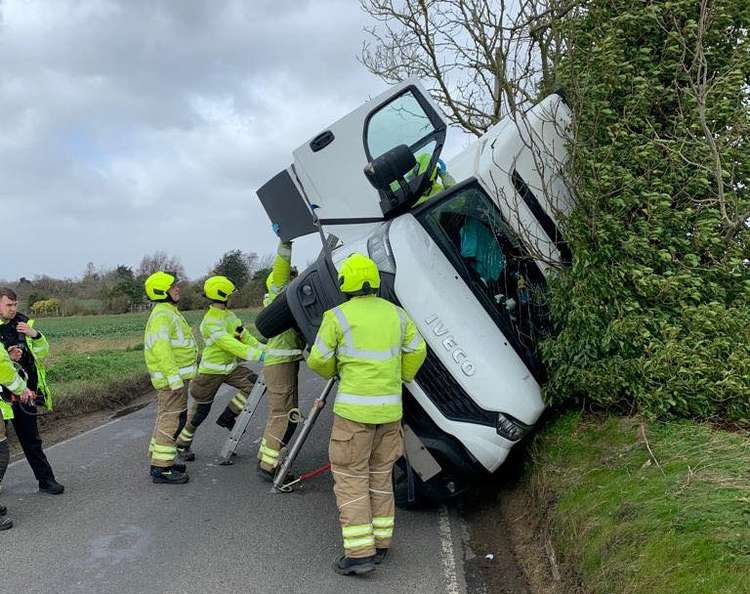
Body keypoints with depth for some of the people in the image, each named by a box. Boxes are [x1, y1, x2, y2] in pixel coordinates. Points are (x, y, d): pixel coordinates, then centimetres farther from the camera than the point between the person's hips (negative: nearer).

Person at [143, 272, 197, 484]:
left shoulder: (169, 312, 18)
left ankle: (159, 459, 30)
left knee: (166, 417, 19)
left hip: (174, 375, 11)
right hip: (172, 377, -11)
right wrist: (175, 378, -30)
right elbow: (161, 349, -27)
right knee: (172, 420, -8)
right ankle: (161, 469, -4)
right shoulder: (162, 315, -17)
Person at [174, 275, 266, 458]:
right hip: (212, 370, -7)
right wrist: (257, 355, -36)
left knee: (255, 384, -12)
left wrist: (263, 348, -6)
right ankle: (182, 443, 27)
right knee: (200, 410, 5)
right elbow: (231, 345, -32)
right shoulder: (210, 322, -24)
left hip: (231, 367, 7)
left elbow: (245, 337, 7)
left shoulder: (229, 315, 4)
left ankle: (227, 417, 2)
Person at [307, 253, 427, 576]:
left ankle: (359, 553, 1)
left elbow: (318, 361, -4)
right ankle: (380, 542, 25)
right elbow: (417, 350, 10)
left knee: (350, 478, 3)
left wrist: (332, 371, 17)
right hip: (390, 408, 5)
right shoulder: (395, 313, 5)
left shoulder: (337, 316, -10)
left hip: (354, 408, -5)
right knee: (380, 475, 18)